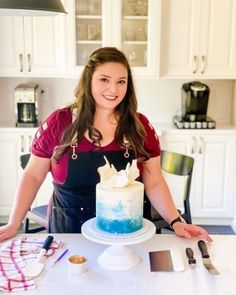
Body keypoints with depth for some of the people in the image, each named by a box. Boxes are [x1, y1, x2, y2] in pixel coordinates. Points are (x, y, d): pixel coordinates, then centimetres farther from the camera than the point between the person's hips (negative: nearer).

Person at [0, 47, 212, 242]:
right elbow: (33, 176, 0)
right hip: (68, 231, 0)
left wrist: (176, 222, -12)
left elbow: (154, 184, -1)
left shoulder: (140, 126, -5)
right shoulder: (59, 123, -8)